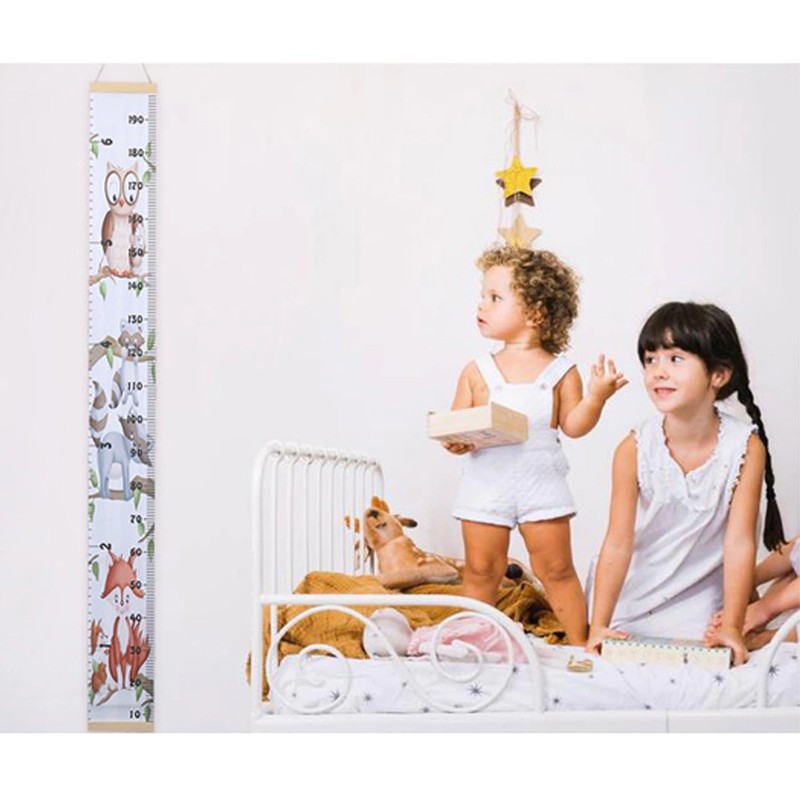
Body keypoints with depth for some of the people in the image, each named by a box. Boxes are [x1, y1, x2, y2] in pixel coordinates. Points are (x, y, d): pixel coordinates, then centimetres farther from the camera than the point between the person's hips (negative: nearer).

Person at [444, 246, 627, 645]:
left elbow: (573, 425, -2)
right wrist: (455, 441, -19)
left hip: (541, 484, -1)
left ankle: (581, 643, 14)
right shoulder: (477, 371, 4)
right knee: (481, 570, 7)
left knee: (557, 569, 4)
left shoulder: (561, 372, 0)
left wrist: (596, 396, -17)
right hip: (486, 483, 1)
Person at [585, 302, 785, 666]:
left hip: (698, 594, -1)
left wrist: (731, 627, -21)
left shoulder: (746, 447, -18)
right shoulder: (634, 449, -18)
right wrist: (598, 626, -23)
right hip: (633, 591, 1)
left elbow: (739, 543, -17)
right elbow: (618, 543, -17)